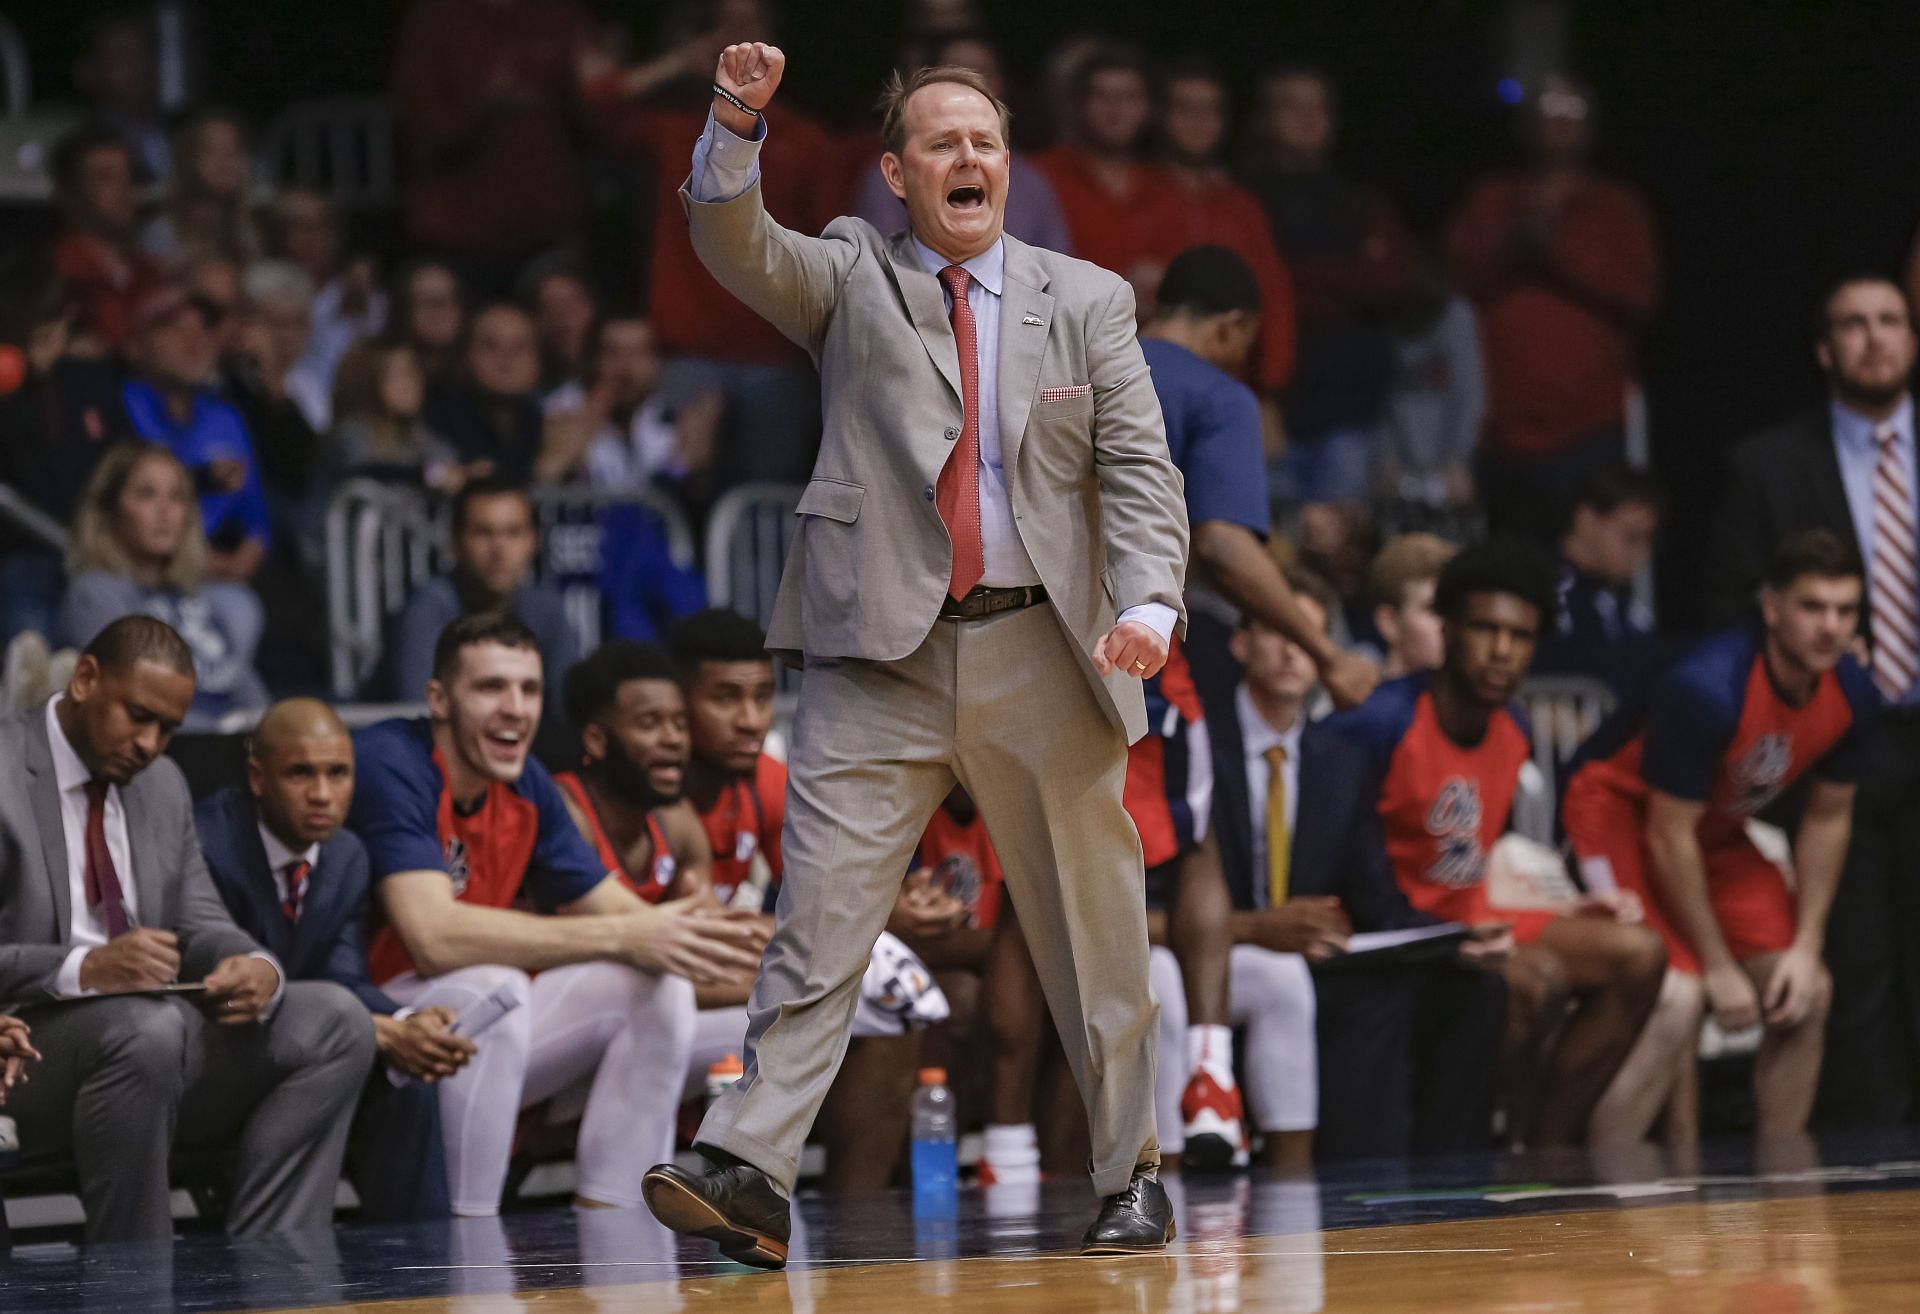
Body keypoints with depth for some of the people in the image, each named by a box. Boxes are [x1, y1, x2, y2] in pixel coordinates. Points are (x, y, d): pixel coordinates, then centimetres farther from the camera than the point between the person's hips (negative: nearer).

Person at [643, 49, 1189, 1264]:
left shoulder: (1087, 300, 10)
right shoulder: (852, 279, 9)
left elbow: (1139, 469, 2)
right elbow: (736, 245, -9)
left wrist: (1148, 601, -15)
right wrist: (738, 125, -27)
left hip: (1043, 658, 1)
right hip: (884, 658, -1)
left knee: (1092, 930, 9)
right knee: (819, 915, -11)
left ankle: (1135, 1175, 21)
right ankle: (750, 1175, -17)